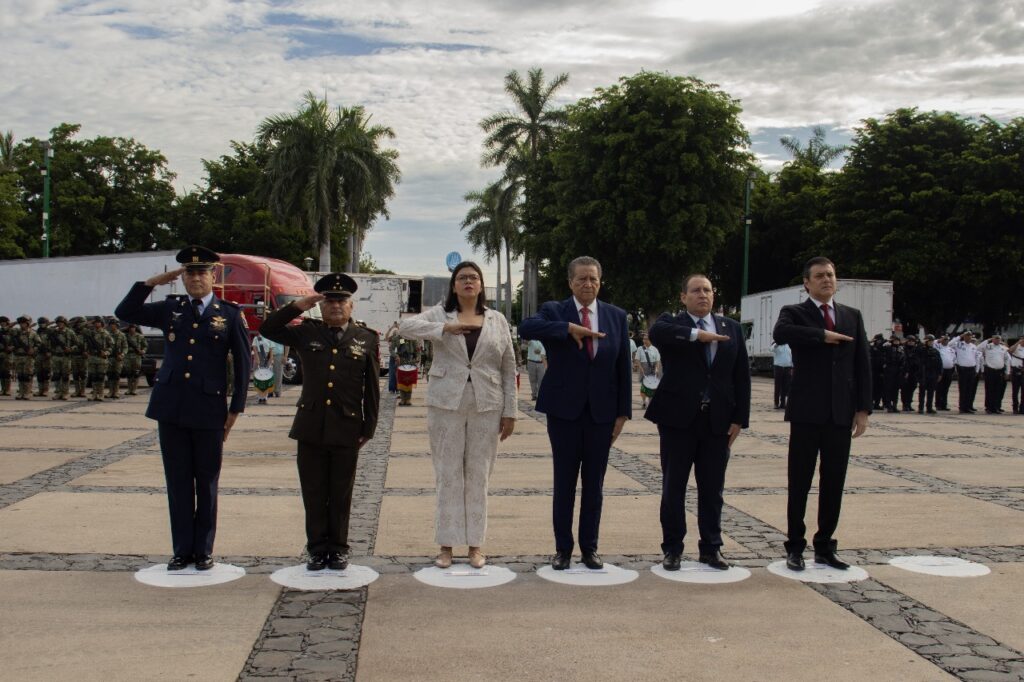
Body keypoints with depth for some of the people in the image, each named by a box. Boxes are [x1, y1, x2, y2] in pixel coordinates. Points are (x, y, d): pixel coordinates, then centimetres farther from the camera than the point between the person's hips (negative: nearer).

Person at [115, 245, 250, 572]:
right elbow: (124, 312, 11)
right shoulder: (170, 309, 10)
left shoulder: (229, 314, 2)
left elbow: (242, 362, 2)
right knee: (178, 482, 8)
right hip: (171, 408, 3)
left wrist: (236, 408, -1)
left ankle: (204, 550, 18)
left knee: (206, 483, 7)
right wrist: (151, 282, 1)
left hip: (209, 410, -2)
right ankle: (182, 549, 18)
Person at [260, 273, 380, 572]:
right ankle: (317, 548, 21)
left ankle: (338, 548, 21)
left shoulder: (366, 339, 2)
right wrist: (297, 306, -9)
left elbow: (371, 388, 3)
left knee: (341, 494, 9)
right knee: (314, 494, 9)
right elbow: (267, 329, 2)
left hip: (347, 430, -1)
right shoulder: (306, 332, 5)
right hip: (310, 428, 1)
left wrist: (368, 428, 0)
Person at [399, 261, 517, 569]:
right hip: (446, 405, -1)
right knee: (448, 474, 3)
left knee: (479, 476, 6)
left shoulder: (497, 320, 8)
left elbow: (508, 368, 7)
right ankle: (446, 544, 12)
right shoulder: (439, 314, 5)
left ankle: (475, 544, 16)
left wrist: (509, 412, 3)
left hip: (486, 407, 1)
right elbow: (407, 327, -14)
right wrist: (445, 328, -27)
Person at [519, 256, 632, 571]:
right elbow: (525, 328, -23)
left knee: (594, 483, 9)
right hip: (564, 411, -2)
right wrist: (568, 328, -31)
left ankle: (590, 547, 21)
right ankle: (562, 548, 17)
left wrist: (623, 412, 1)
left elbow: (624, 367, 5)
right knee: (564, 482, 6)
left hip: (602, 412, 2)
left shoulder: (617, 316, 5)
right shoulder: (554, 311, -2)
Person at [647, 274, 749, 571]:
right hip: (678, 418, -2)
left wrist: (739, 418, 1)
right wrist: (698, 334, -26)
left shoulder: (731, 329, 9)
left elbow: (741, 376, 8)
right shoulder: (672, 323, 0)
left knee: (712, 489, 10)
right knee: (673, 488, 5)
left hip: (718, 421, 3)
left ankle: (711, 548, 23)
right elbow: (656, 332, -25)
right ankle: (672, 548, 17)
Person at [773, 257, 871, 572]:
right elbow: (781, 333, -24)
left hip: (841, 413, 4)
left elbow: (862, 364, 10)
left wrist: (863, 409, 3)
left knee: (834, 484, 8)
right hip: (807, 412, -4)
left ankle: (825, 547, 20)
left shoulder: (852, 316, 13)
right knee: (799, 483, 2)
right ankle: (795, 547, 13)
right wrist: (824, 336, -17)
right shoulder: (794, 312, 1)